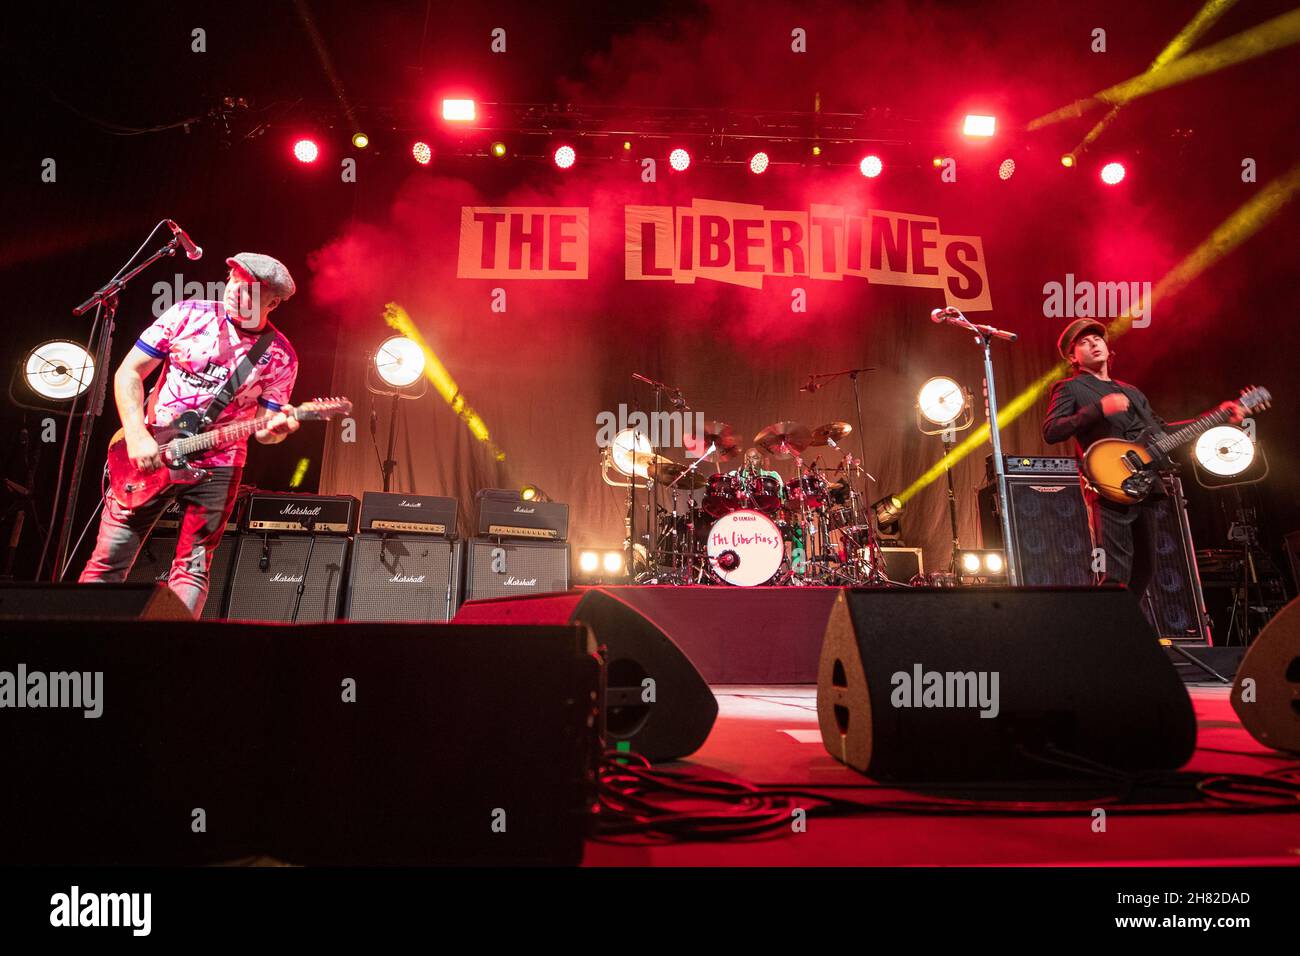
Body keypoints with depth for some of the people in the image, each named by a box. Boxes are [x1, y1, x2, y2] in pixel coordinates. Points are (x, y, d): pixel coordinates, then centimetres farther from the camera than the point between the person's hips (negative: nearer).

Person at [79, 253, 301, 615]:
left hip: (216, 467, -1)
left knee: (192, 569, -1)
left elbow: (264, 429, 0)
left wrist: (276, 429, -25)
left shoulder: (279, 357, -4)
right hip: (146, 455, 1)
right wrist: (137, 436, -13)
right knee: (107, 561, 4)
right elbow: (128, 372, -1)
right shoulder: (187, 314, -3)